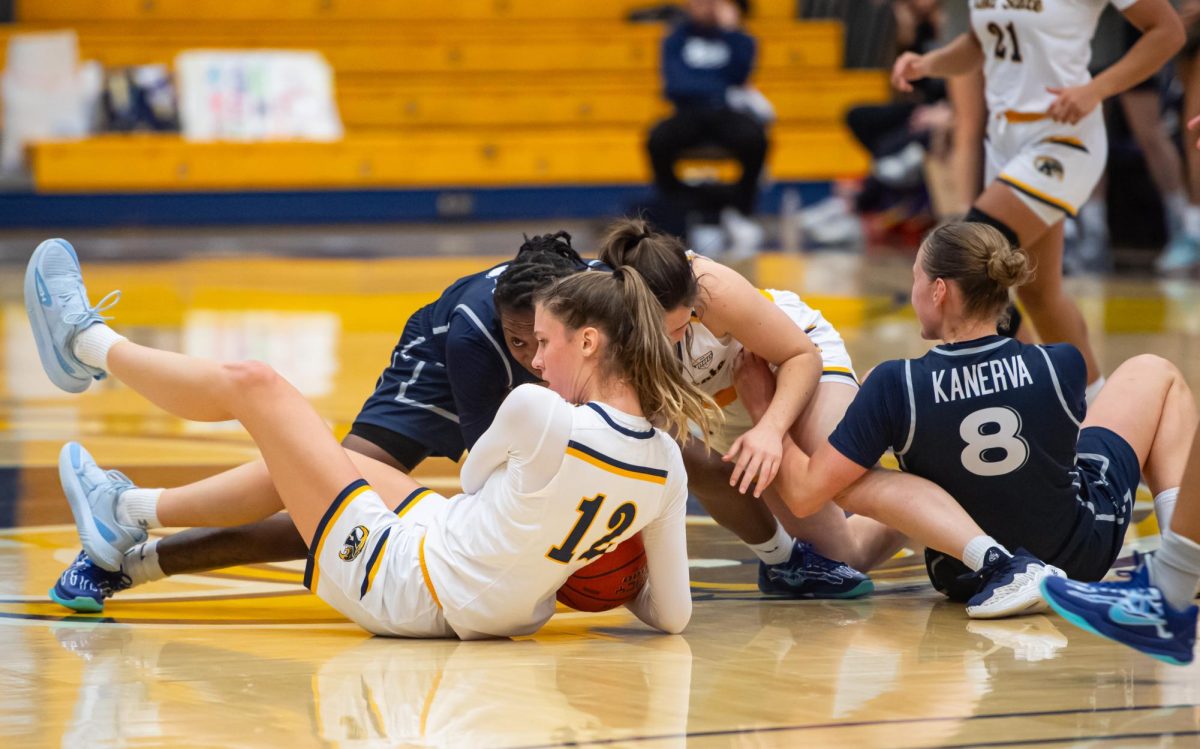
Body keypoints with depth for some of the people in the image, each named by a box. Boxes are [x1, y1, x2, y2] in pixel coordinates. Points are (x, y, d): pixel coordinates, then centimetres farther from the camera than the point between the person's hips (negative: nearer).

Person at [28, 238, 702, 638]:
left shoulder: (540, 413, -26)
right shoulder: (666, 465, -10)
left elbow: (476, 476, -2)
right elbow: (672, 615, -4)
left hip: (400, 586, -7)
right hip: (504, 610, 7)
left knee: (249, 383, 6)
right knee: (317, 456, 27)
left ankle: (89, 343, 32)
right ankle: (130, 517, 42)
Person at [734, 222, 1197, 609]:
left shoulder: (895, 387, -27)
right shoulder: (1063, 367, -22)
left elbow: (804, 494, -25)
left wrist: (765, 412, -9)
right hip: (1082, 558, -1)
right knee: (1155, 374, 18)